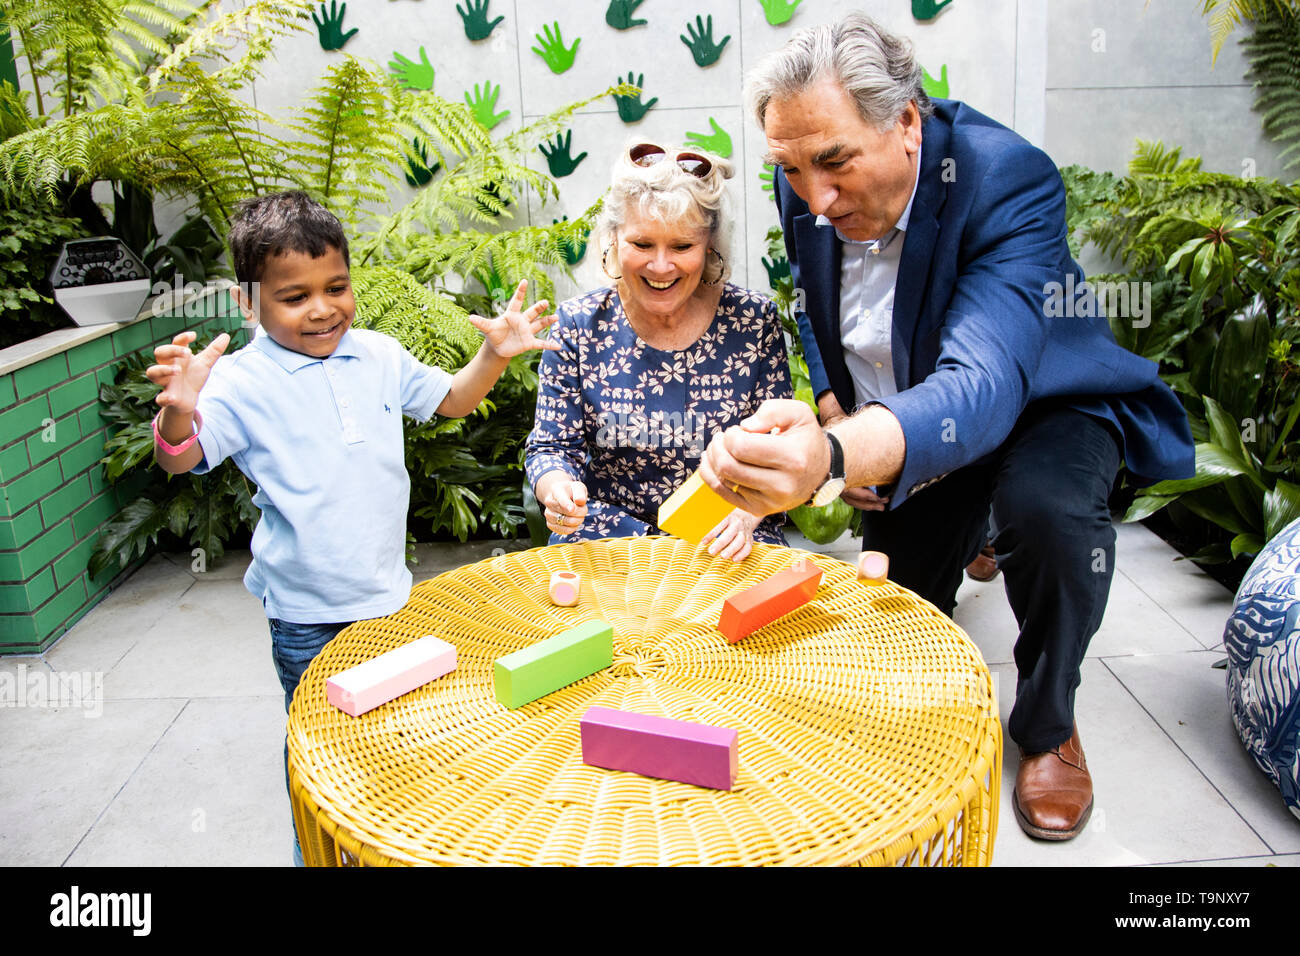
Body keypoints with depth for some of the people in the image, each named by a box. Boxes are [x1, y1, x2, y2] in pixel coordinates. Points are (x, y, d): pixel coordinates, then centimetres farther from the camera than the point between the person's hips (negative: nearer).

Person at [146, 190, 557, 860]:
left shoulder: (378, 356, 0)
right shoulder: (244, 382, -14)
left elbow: (449, 400, 12)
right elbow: (179, 459, -22)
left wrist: (494, 356, -4)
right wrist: (178, 412, -44)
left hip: (387, 593, 5)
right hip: (305, 611, -4)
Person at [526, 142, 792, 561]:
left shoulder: (754, 322, -5)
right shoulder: (579, 326, -5)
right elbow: (553, 446, -2)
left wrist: (744, 516, -21)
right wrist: (557, 490, -26)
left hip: (726, 542, 0)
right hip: (607, 533, 1)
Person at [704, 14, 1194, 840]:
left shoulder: (1008, 179, -34)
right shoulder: (805, 190, -16)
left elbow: (983, 385, -49)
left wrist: (836, 458, -69)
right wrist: (832, 415, -11)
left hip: (1039, 403, -4)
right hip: (898, 422, 5)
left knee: (1047, 508, -38)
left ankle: (1048, 725, -7)